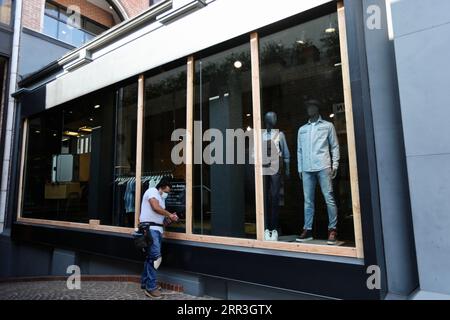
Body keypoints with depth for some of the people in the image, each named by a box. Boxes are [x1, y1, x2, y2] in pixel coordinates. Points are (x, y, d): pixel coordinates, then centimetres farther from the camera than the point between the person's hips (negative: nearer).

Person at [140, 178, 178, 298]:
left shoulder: (161, 198, 24)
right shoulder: (152, 191, -3)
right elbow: (156, 208, -17)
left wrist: (170, 217, 5)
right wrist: (169, 215, -6)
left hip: (157, 229, 10)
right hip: (150, 228, -10)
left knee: (151, 256, 13)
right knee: (155, 256, -12)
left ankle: (146, 283, 23)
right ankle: (151, 287, -7)